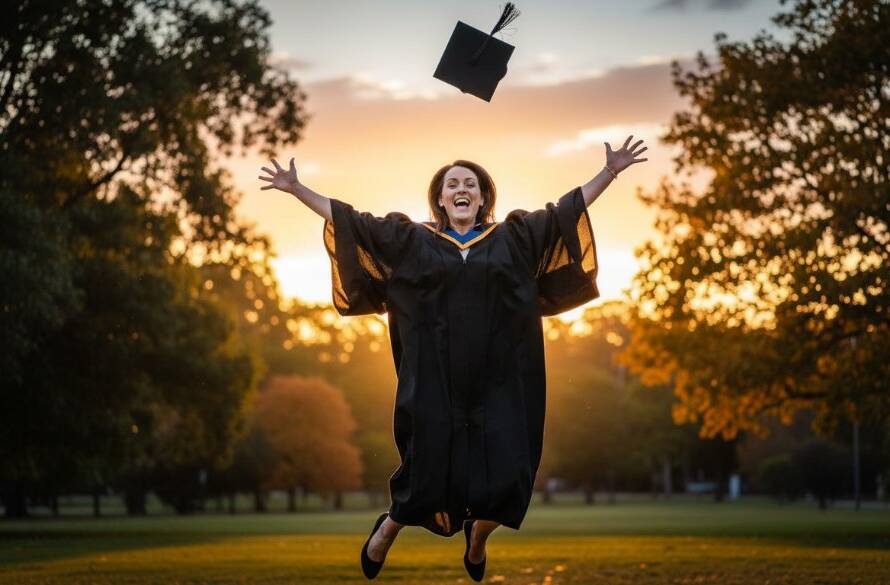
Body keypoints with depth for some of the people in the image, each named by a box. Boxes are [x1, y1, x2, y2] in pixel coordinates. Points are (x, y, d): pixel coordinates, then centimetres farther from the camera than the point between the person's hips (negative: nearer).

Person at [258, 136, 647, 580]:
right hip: (435, 385, -1)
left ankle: (477, 536, 29)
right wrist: (296, 189, 7)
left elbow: (568, 209, 13)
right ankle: (388, 528, 34)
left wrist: (610, 171, 9)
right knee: (428, 471, 1)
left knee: (505, 476, -4)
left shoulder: (514, 238, 11)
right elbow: (350, 220, 10)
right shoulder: (412, 240, 9)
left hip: (497, 385, 1)